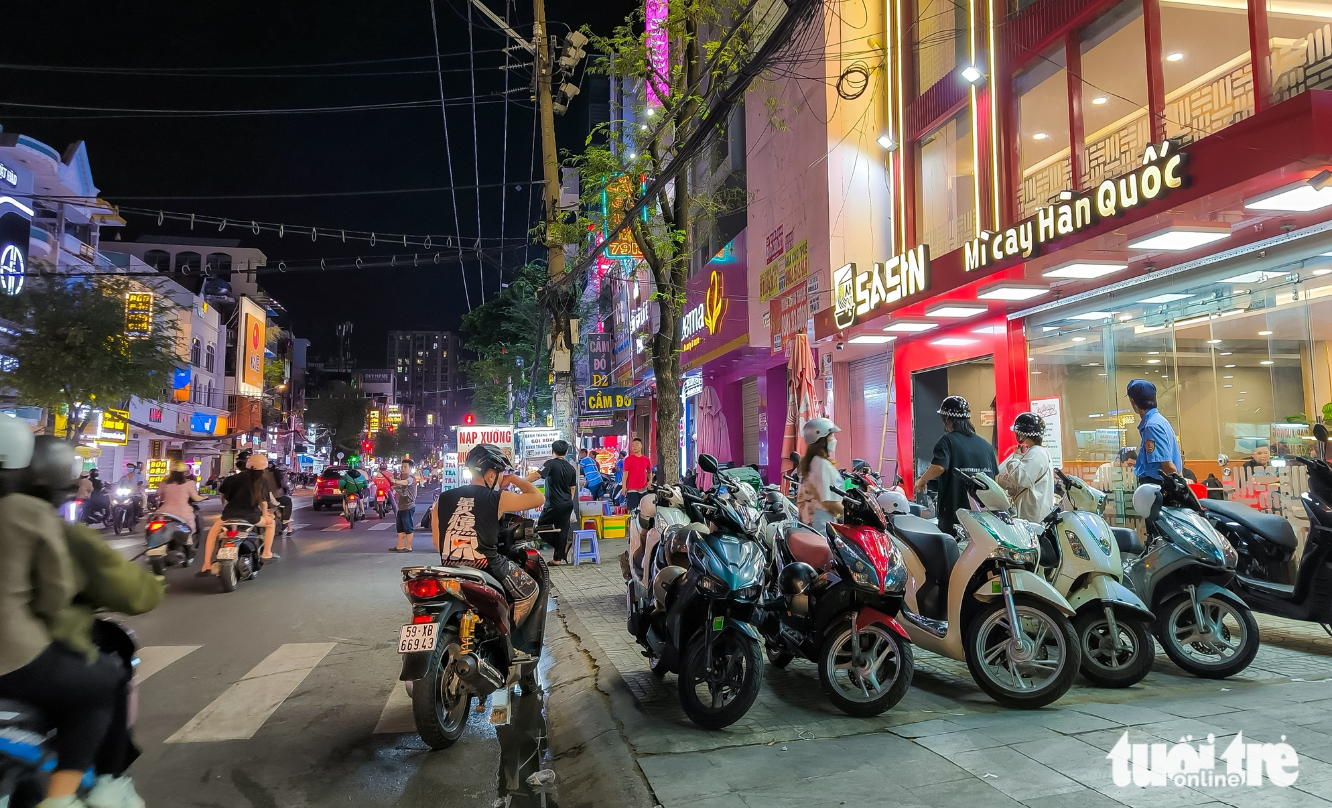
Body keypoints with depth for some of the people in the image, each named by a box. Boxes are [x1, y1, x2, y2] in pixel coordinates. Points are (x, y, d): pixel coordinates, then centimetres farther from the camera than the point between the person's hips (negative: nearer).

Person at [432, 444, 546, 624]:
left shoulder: (443, 499, 3)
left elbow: (437, 542, 8)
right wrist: (513, 478, 12)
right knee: (530, 590, 18)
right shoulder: (498, 499, -8)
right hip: (487, 569, -5)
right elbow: (538, 498, -1)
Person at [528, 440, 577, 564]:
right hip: (568, 505, 7)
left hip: (554, 505, -7)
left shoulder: (551, 463, -11)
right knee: (562, 530, 9)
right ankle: (558, 558, 11)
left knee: (541, 526, 9)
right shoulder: (571, 468, 9)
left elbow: (537, 475, -25)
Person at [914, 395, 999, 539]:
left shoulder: (948, 441, -8)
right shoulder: (985, 444, 11)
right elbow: (994, 475, 15)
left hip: (953, 513, -6)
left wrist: (921, 481, -8)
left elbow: (938, 467, -25)